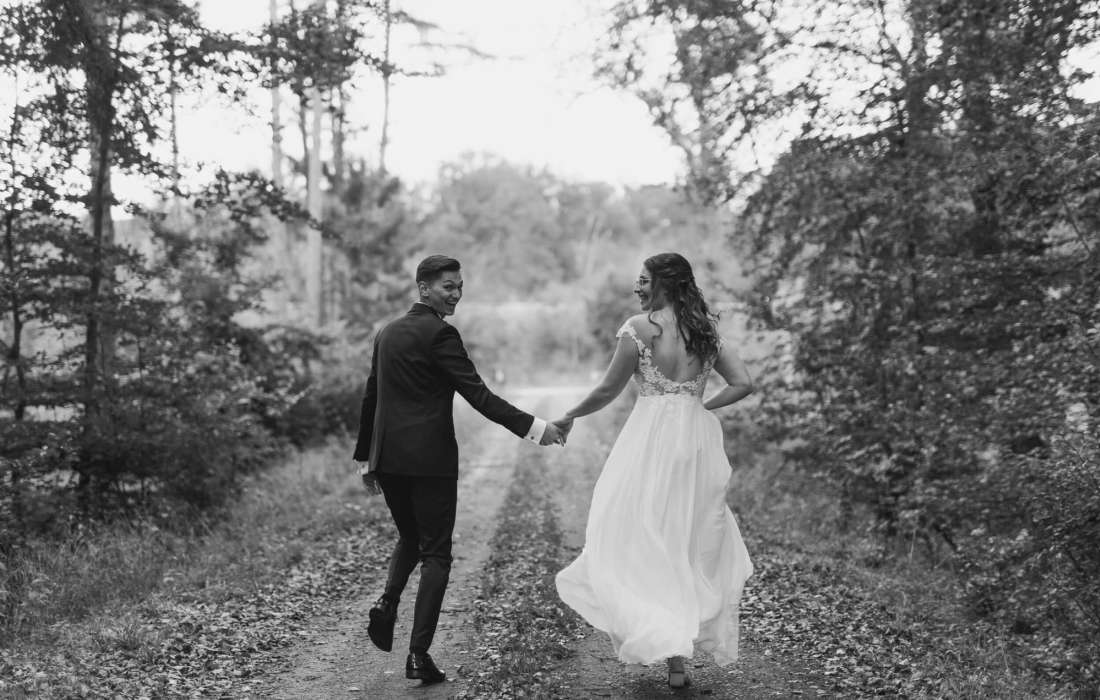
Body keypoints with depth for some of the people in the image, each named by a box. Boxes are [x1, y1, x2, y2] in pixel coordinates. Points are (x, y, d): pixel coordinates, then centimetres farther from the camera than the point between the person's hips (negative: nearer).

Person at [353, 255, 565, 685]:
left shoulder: (387, 334, 14)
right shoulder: (440, 333, -9)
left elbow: (371, 397, 18)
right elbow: (477, 394, -16)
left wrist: (365, 458, 25)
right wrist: (533, 427, -15)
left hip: (387, 458, 7)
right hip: (429, 457, -7)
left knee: (409, 537, 25)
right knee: (435, 553, 2)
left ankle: (388, 602, 1)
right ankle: (419, 653, -2)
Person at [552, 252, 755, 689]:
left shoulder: (639, 327, -8)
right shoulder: (706, 330, 8)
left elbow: (609, 390, -3)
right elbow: (743, 384, 4)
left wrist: (570, 416, 12)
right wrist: (699, 407, 12)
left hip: (651, 439, -5)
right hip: (698, 440, 6)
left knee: (644, 542, 5)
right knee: (693, 545, 14)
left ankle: (663, 642, -4)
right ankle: (678, 657, 18)